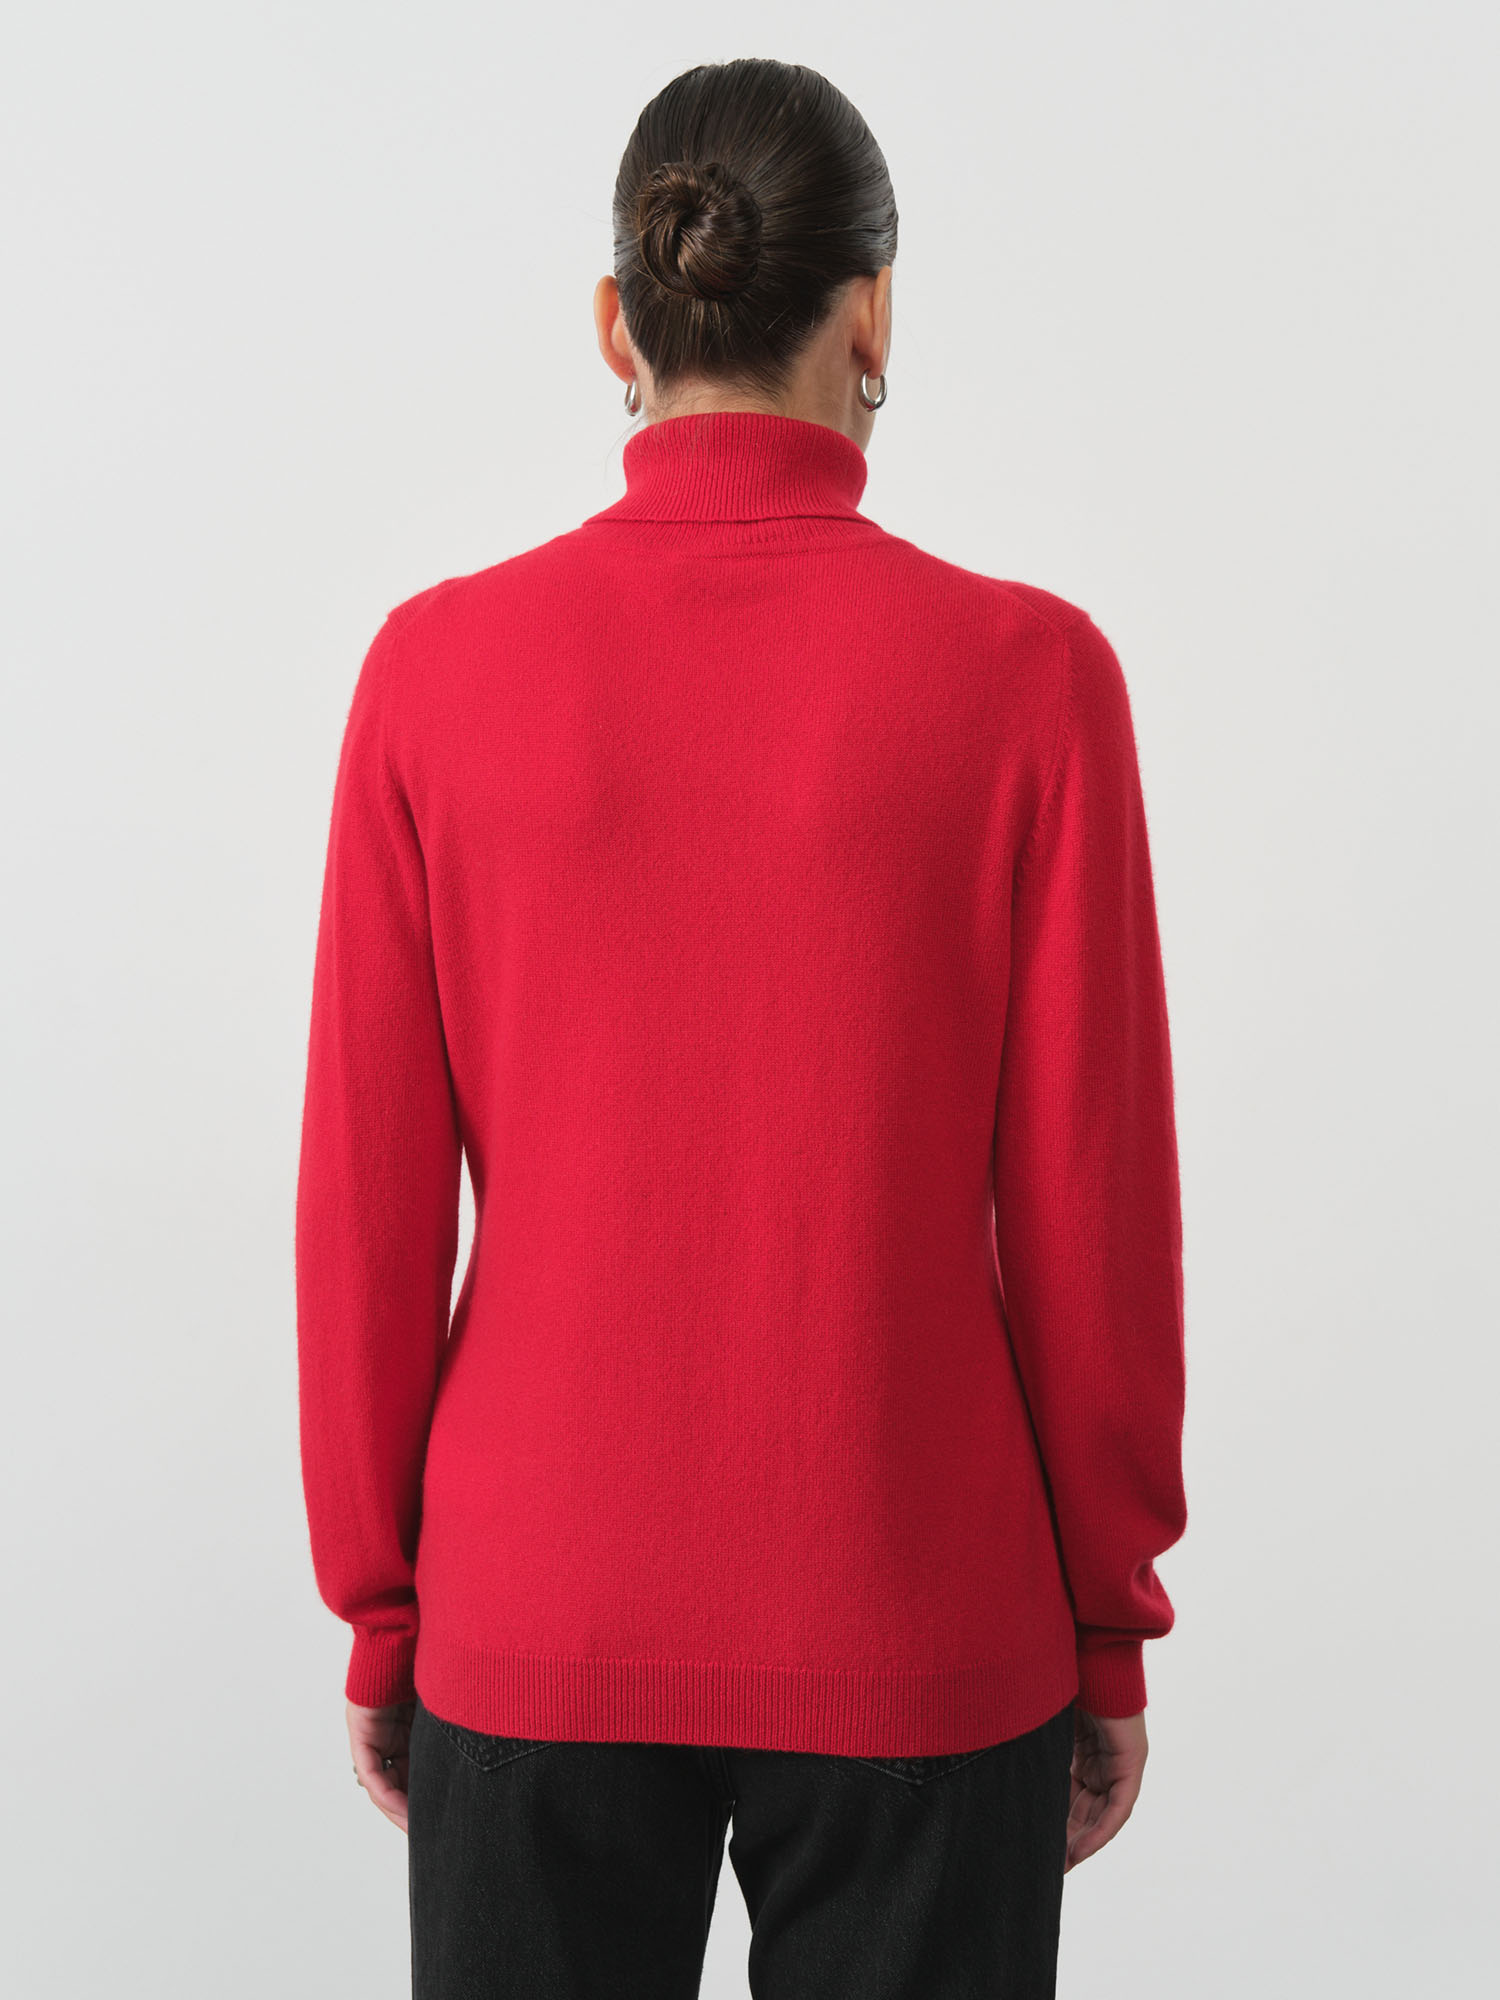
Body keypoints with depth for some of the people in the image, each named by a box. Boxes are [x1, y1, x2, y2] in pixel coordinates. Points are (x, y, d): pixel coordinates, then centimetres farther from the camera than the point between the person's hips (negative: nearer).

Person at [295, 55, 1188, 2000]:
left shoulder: (437, 667, -7)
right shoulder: (1024, 672, -11)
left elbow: (367, 1196, -4)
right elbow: (1092, 1202, -8)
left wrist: (377, 1604, 8)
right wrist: (1111, 1624, 5)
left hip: (533, 1628, 2)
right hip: (918, 1636, -1)